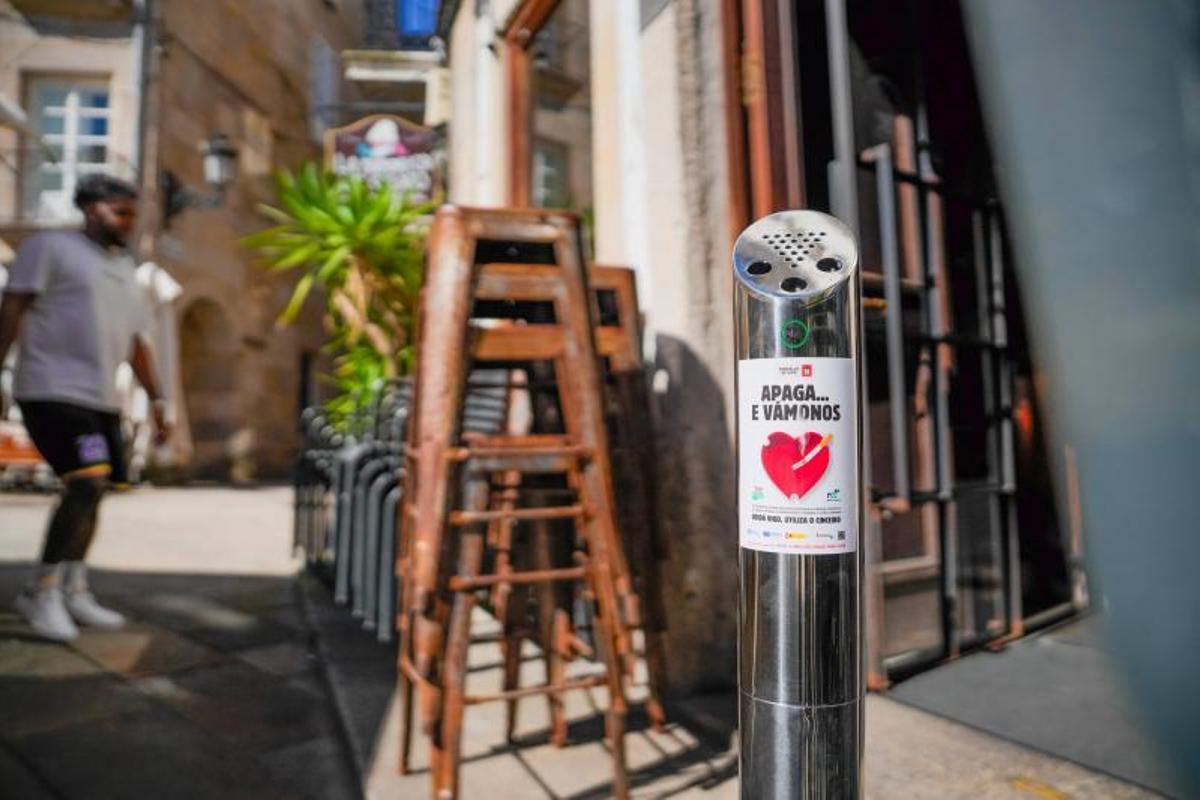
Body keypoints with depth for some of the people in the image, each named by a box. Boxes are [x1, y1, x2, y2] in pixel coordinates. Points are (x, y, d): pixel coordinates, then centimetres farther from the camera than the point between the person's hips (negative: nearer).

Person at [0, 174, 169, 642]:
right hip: (52, 391, -7)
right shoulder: (51, 247, 1)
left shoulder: (125, 270, 20)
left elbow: (135, 341, 22)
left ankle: (72, 590, 21)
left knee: (91, 491, 8)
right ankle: (41, 591, -3)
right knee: (86, 484, -18)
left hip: (102, 399, 7)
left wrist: (156, 400, 17)